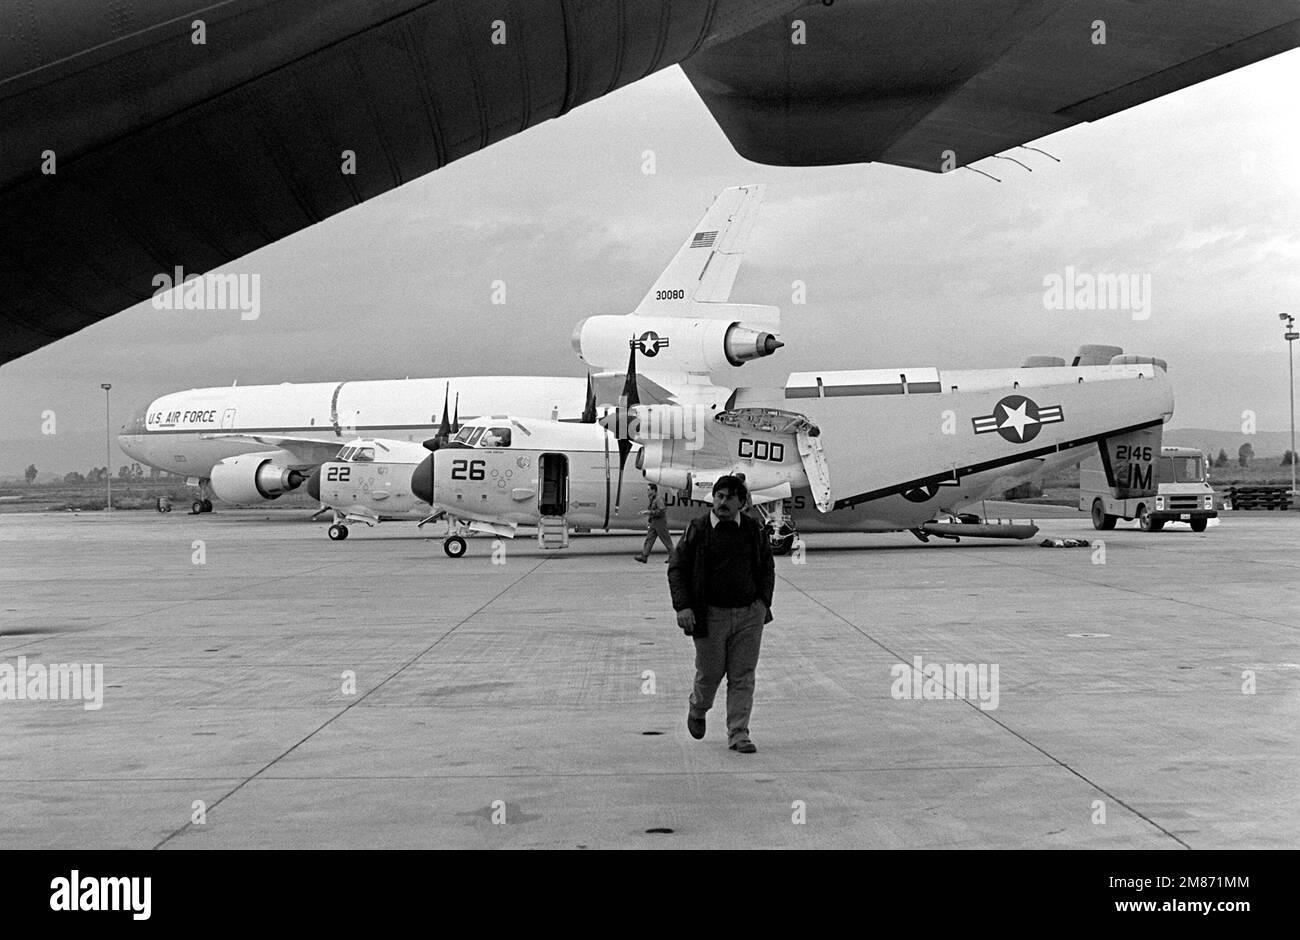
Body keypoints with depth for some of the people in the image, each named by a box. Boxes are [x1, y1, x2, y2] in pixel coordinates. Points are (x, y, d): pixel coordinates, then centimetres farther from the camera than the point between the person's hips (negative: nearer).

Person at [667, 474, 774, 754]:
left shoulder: (753, 530, 5)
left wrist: (763, 601, 3)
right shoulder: (697, 530, -3)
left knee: (743, 677, 1)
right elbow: (676, 568, 0)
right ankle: (697, 710, 38)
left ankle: (738, 734, 8)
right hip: (711, 614, -2)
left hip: (749, 615, 2)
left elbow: (767, 568, 16)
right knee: (710, 673, 7)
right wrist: (682, 606, -11)